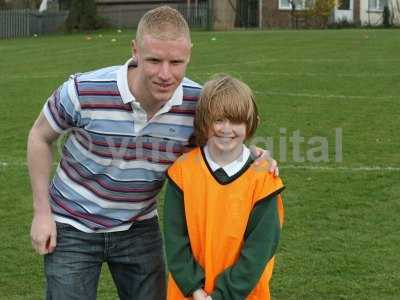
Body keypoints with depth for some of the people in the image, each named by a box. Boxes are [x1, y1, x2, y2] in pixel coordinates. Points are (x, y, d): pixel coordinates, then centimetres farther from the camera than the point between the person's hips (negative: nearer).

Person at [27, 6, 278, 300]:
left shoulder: (199, 102, -18)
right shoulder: (84, 91, -25)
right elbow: (40, 137, -6)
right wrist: (42, 212, -6)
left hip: (140, 228, 3)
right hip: (73, 227, -2)